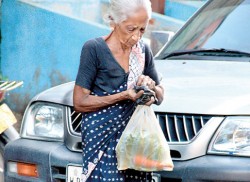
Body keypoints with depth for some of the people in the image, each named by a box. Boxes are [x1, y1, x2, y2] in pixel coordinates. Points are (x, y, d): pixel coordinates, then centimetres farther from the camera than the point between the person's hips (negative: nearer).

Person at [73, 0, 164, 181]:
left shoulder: (143, 50, 8)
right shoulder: (94, 49, -8)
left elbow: (160, 97, 17)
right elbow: (80, 102, -10)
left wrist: (152, 86, -6)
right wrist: (124, 95, -17)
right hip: (103, 138, -5)